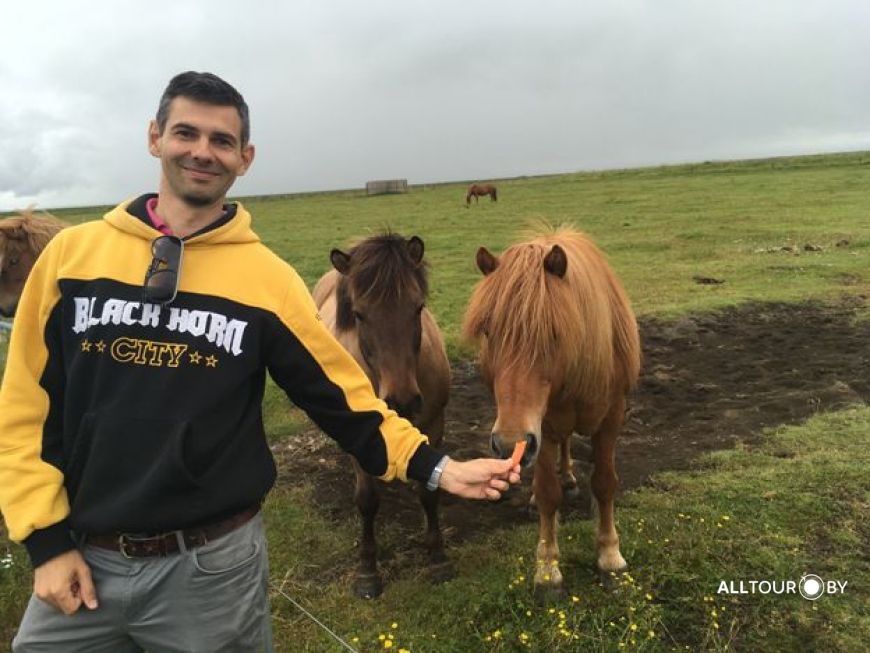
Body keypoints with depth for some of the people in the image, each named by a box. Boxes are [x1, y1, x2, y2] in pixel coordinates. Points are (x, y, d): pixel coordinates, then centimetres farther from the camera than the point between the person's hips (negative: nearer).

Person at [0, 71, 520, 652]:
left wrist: (437, 469, -12)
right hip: (82, 559, 2)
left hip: (211, 564, -1)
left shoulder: (267, 278, -7)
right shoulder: (70, 253, -2)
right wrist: (48, 538, -2)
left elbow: (342, 398, -3)